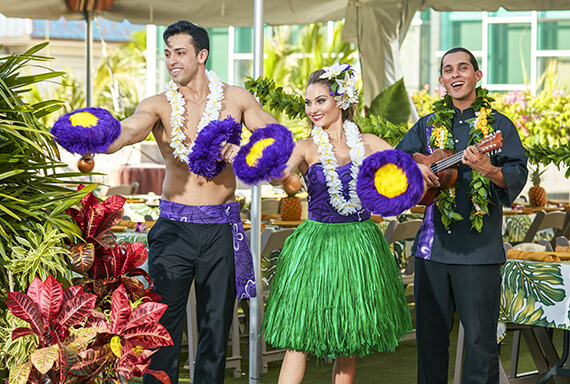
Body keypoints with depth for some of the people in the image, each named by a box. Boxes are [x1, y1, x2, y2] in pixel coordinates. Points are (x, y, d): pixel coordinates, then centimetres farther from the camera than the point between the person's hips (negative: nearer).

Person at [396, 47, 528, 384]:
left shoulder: (499, 125, 3)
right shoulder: (428, 126, 14)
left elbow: (519, 176, -7)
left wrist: (489, 170, -27)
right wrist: (415, 168, -7)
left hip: (480, 250, -3)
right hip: (433, 246, 4)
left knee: (480, 337, -2)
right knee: (430, 333, 9)